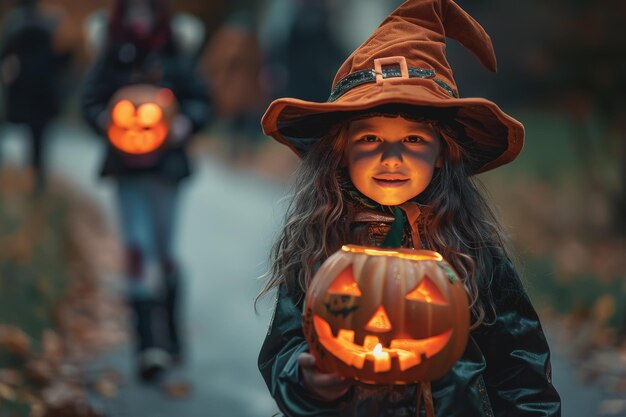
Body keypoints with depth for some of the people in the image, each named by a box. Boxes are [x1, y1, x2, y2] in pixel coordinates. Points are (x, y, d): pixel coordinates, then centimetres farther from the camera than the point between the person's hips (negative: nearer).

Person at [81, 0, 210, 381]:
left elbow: (201, 101, 4)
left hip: (166, 164, -1)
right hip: (127, 166, 1)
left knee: (163, 251, 5)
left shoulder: (175, 60, 0)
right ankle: (151, 344, -14)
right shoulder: (112, 59, 4)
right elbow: (92, 99, 8)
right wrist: (102, 118, -12)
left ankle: (170, 338, 26)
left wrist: (186, 122, -16)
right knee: (139, 247, -9)